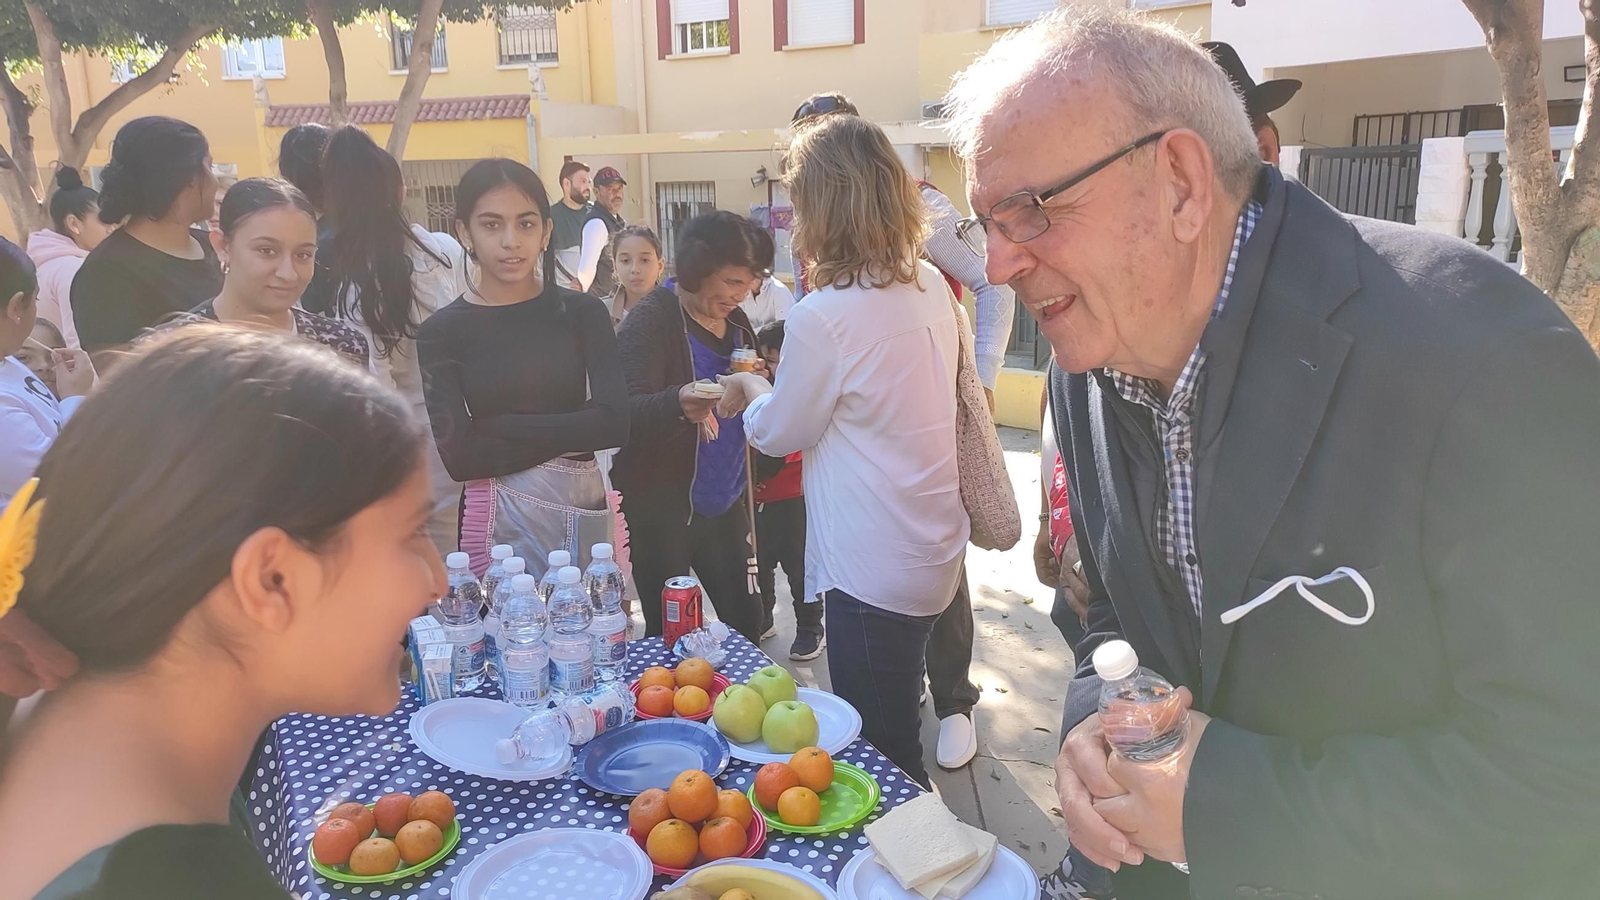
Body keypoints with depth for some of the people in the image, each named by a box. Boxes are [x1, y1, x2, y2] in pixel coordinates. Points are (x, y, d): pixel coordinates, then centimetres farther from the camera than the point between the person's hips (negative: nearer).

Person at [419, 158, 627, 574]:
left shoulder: (582, 312, 2)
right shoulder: (441, 332, -2)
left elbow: (613, 423, -9)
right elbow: (460, 457, -10)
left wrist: (498, 427, -11)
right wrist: (567, 437, -9)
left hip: (586, 507, 2)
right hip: (499, 519, -1)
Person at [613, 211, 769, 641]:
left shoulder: (735, 320, 9)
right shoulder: (652, 319, -13)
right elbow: (628, 411, -23)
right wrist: (679, 403, -44)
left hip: (724, 504, 6)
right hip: (661, 510, -6)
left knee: (745, 623, 9)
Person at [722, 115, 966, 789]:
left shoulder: (823, 317, -22)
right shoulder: (930, 286, 1)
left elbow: (780, 433, -7)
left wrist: (750, 388, 12)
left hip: (873, 572, -9)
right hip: (933, 550, 9)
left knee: (883, 762, 8)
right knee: (897, 739, 26)